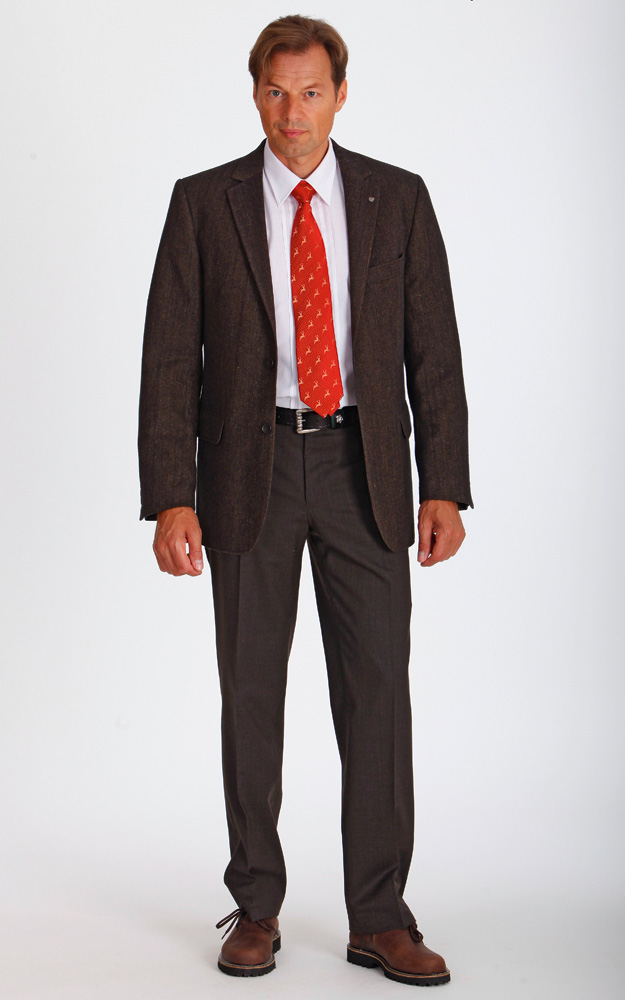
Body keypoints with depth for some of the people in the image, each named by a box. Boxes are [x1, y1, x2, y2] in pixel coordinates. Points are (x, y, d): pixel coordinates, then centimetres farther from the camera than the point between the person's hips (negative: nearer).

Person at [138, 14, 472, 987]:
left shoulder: (398, 199, 4)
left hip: (364, 466, 1)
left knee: (378, 688, 0)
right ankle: (257, 908, 20)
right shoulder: (204, 203, 2)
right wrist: (170, 497, -9)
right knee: (250, 690, 6)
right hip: (249, 467, 0)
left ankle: (380, 917, 10)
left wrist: (444, 488, -5)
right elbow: (170, 358, -1)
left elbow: (433, 350, 3)